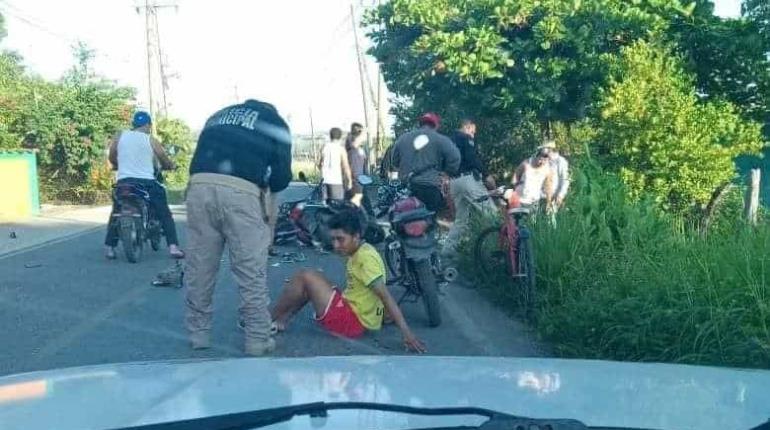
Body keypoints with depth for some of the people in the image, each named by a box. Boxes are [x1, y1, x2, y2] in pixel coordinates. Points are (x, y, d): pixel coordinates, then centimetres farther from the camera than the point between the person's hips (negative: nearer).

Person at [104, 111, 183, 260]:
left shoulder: (119, 137, 6)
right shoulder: (151, 141, 0)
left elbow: (112, 158, 14)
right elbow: (165, 162, 7)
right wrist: (172, 166, 29)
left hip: (124, 181, 2)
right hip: (146, 182, -2)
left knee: (115, 214, 19)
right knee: (165, 214, 5)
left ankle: (109, 247, 12)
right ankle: (173, 246, -6)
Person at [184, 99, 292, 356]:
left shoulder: (219, 115, 33)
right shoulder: (274, 121, 21)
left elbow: (200, 157, 24)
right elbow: (282, 176, 12)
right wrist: (266, 188, 30)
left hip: (200, 187, 4)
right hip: (241, 192, -4)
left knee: (199, 268, 11)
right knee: (251, 272, 3)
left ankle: (198, 335, 20)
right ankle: (258, 340, 9)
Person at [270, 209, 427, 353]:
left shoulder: (366, 257, -20)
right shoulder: (359, 252, 8)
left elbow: (385, 295, -25)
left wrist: (407, 333, -29)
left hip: (353, 321, -10)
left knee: (306, 278, -11)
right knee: (311, 281, 17)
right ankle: (280, 321, 8)